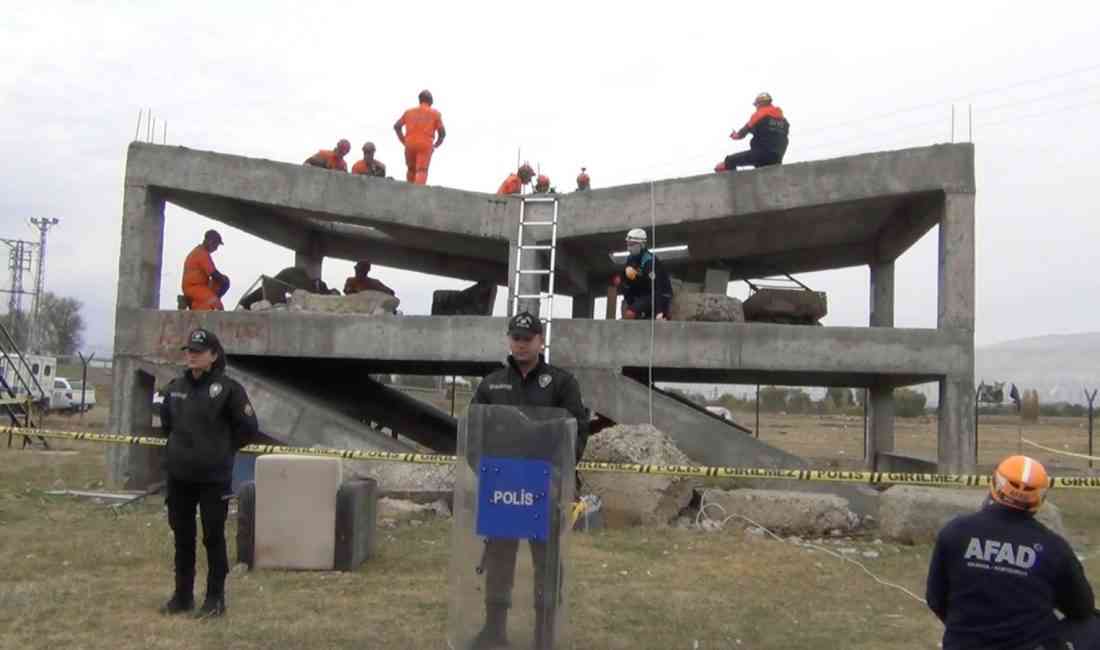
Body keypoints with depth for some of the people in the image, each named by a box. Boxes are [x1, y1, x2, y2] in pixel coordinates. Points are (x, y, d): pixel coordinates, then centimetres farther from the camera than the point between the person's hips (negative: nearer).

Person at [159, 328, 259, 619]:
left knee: (213, 537, 3)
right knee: (182, 537, 14)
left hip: (213, 478, -5)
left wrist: (223, 449, 1)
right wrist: (181, 445, 15)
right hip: (178, 475, 5)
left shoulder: (228, 389, -10)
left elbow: (249, 428, -5)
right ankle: (183, 595, 27)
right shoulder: (176, 387, 6)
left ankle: (215, 598, 14)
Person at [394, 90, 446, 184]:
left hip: (410, 144, 3)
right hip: (425, 145, -3)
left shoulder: (409, 112, 15)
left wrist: (403, 141, 13)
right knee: (422, 172, -10)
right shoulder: (435, 113, 7)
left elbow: (396, 126, 9)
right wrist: (436, 145, 13)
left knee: (411, 169, 22)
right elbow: (442, 132, 1)